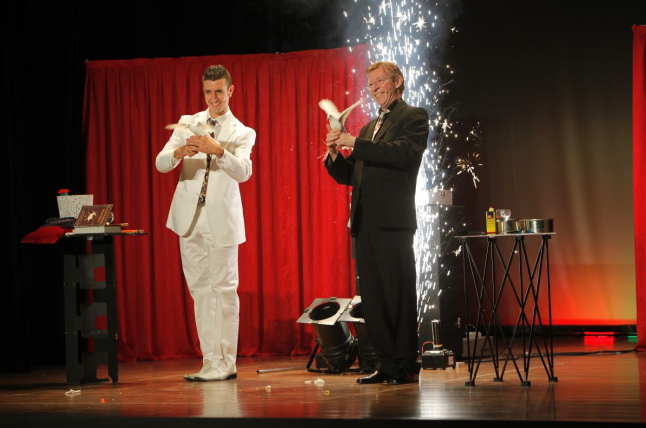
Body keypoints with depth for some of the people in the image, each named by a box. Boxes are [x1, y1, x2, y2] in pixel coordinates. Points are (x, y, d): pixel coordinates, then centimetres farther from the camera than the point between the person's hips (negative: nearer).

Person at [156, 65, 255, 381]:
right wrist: (179, 152, -22)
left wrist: (218, 150, -32)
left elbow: (243, 172, -15)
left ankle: (225, 364, 0)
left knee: (224, 290, -4)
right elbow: (161, 164, 0)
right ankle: (211, 361, 10)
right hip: (191, 219, 3)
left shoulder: (242, 133, 3)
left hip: (222, 219, -3)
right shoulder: (187, 124, 10)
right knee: (200, 290, 5)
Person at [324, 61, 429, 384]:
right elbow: (349, 176, 22)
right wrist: (335, 154, 2)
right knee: (372, 296, 6)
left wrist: (355, 143, -15)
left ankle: (405, 365, -3)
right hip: (364, 222, 7)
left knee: (399, 293, -6)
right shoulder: (370, 127, 24)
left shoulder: (413, 117, 3)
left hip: (392, 220, -7)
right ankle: (386, 364, 10)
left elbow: (403, 152, -16)